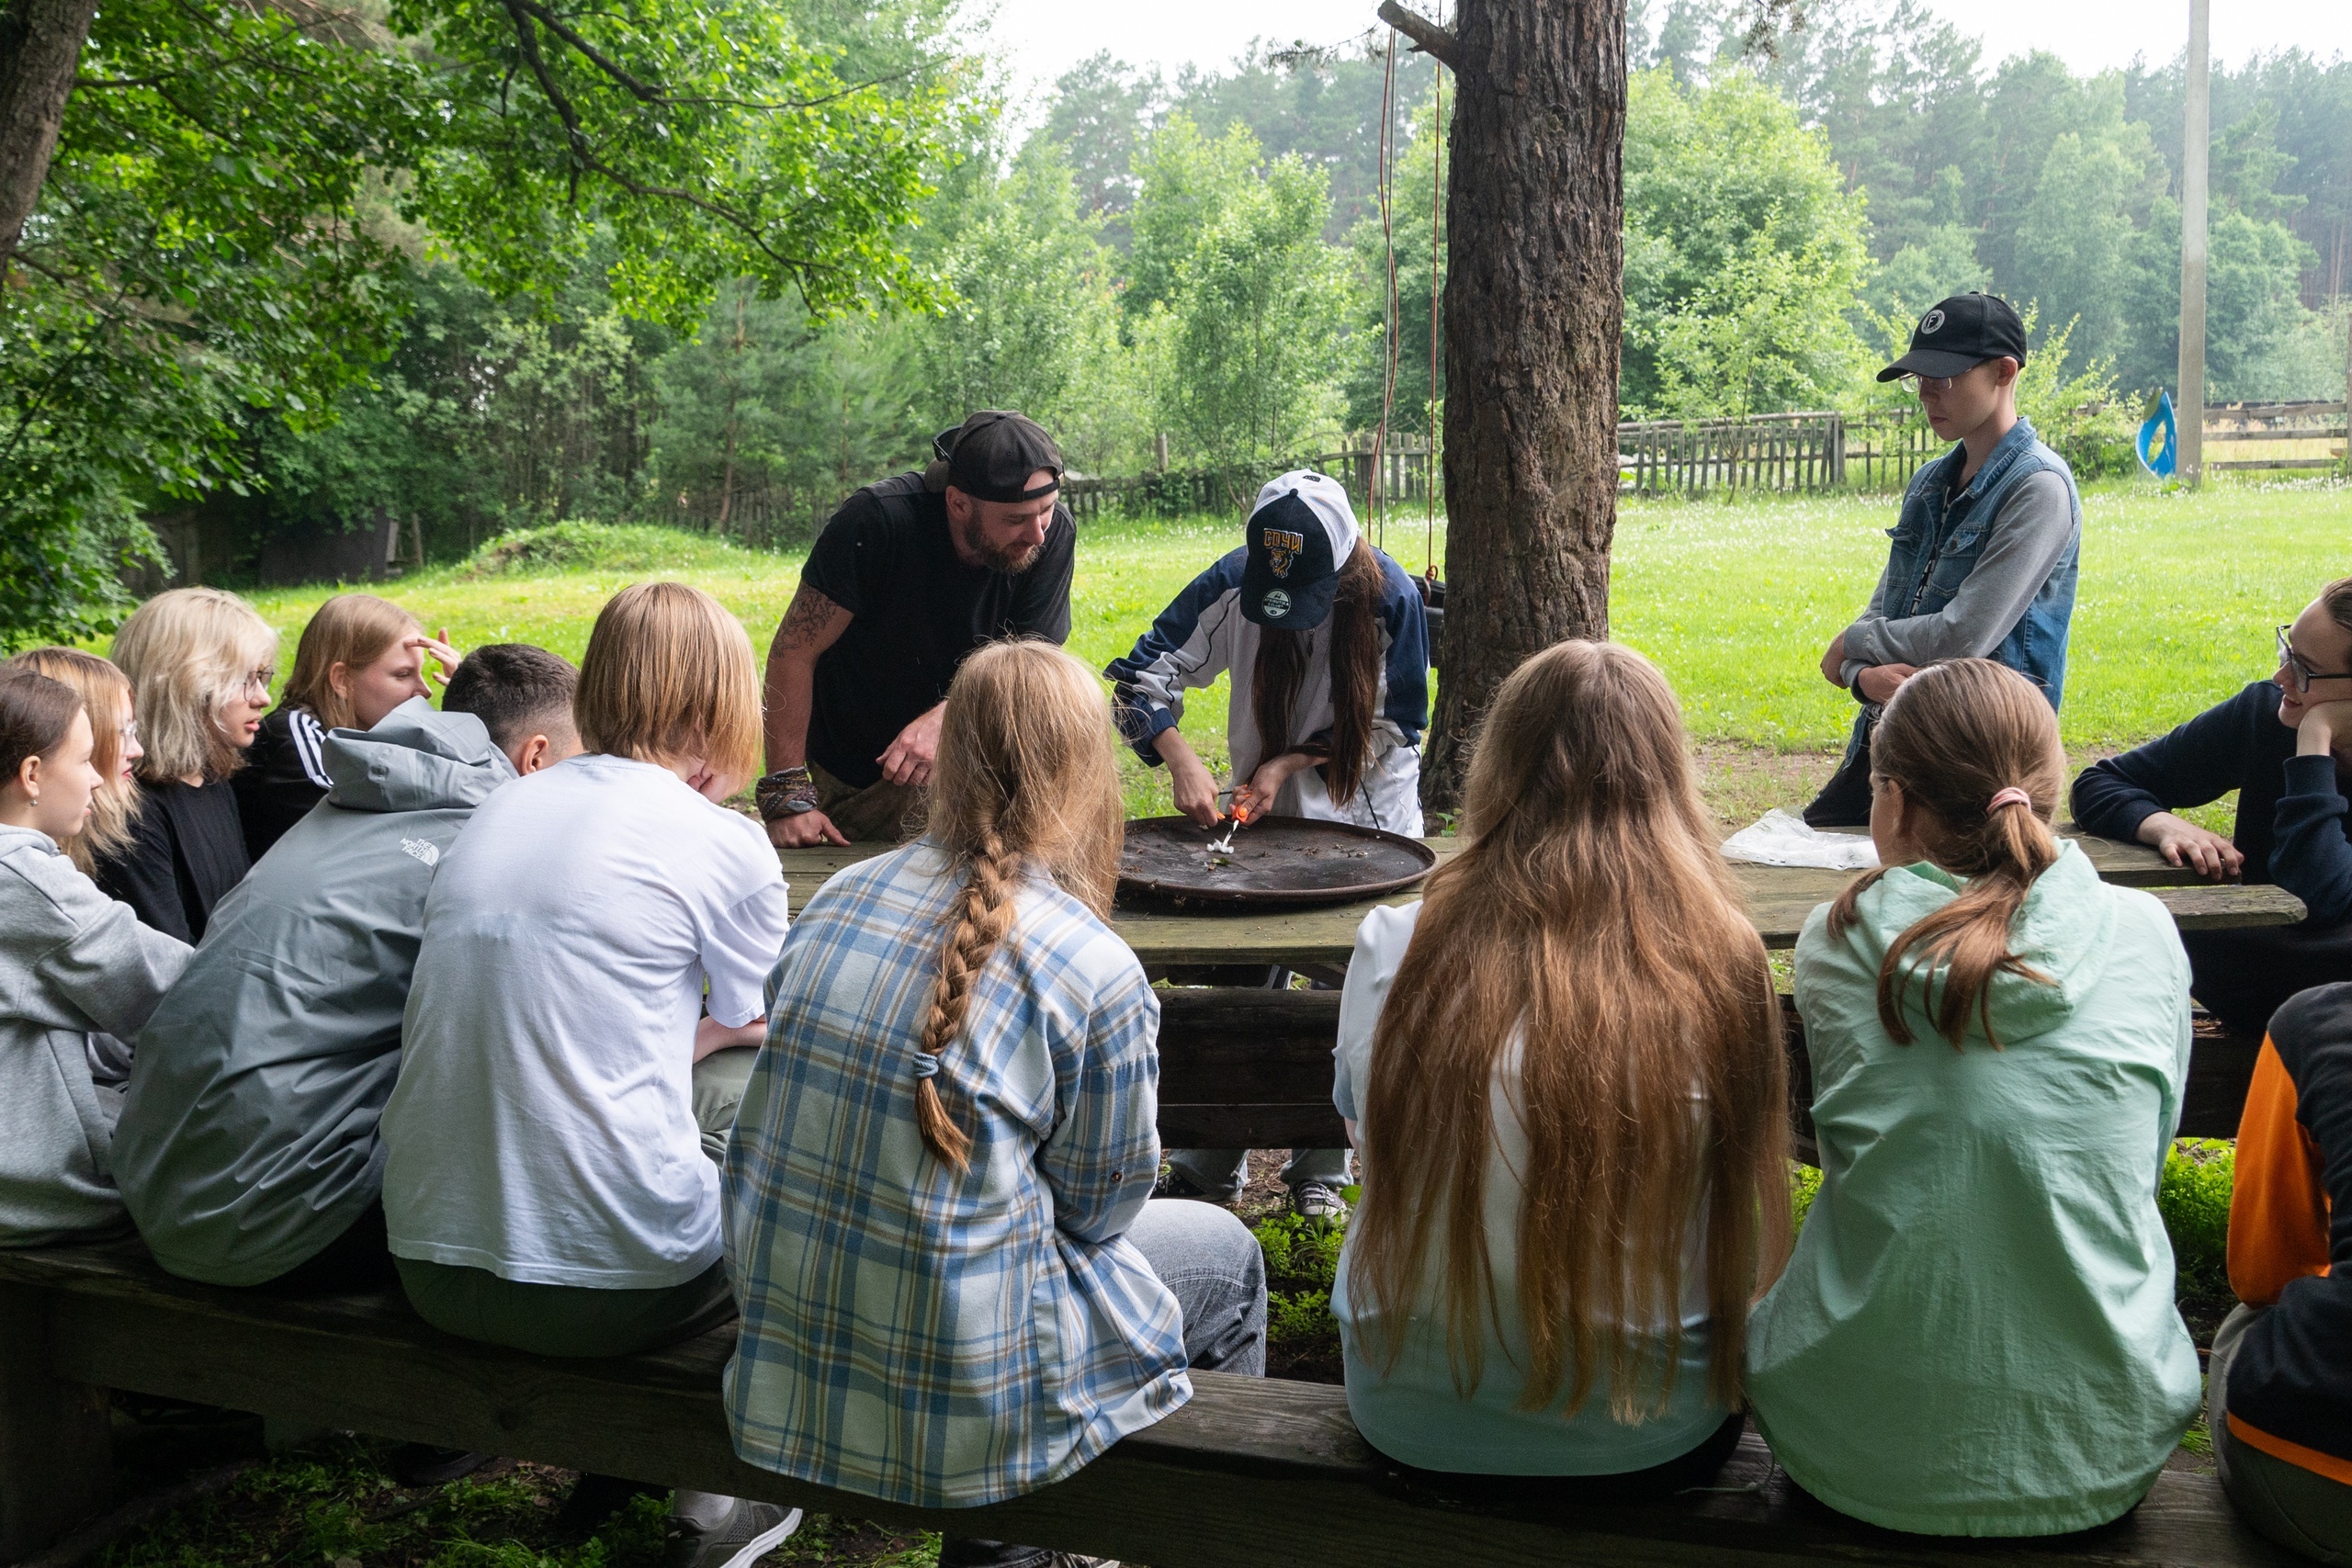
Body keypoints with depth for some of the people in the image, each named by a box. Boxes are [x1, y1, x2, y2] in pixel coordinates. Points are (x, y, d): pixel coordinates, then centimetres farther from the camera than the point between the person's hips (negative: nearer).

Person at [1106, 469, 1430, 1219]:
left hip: (1369, 821, -1)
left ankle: (1321, 1170, 16)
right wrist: (1182, 761, -24)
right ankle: (1210, 1168, 13)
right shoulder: (1232, 586, -16)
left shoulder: (1391, 597, -19)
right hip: (1266, 816, 1)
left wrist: (1292, 762, -18)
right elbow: (1143, 674, -9)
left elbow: (1395, 727, -9)